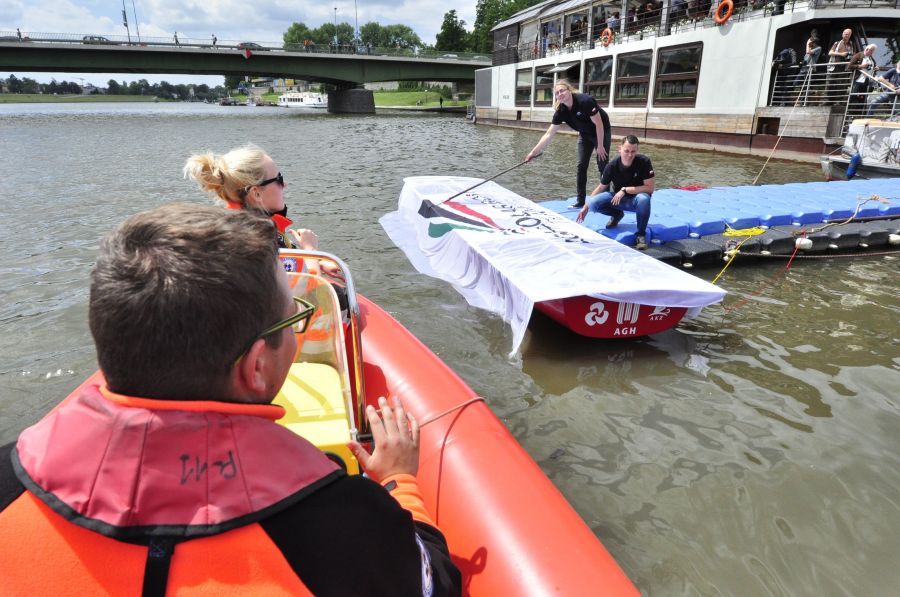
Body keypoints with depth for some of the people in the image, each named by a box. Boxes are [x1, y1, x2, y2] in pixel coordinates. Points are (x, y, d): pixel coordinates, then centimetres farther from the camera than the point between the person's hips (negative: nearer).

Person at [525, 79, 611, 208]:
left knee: (602, 165, -4)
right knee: (581, 165, 1)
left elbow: (599, 124, -26)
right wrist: (534, 151, -21)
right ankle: (580, 200, 7)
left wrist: (600, 146, -21)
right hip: (585, 134, 5)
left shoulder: (585, 101, -33)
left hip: (602, 132, -5)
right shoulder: (561, 111, -16)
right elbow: (549, 134, -16)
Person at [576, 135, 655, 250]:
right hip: (617, 199, 2)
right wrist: (585, 207, 0)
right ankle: (617, 214, 11)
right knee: (593, 203, -24)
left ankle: (641, 234, -14)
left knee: (643, 199, -39)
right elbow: (601, 187, -1)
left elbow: (650, 188, -20)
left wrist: (625, 190, -26)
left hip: (635, 200, -2)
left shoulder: (644, 162, -21)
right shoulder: (612, 166, -15)